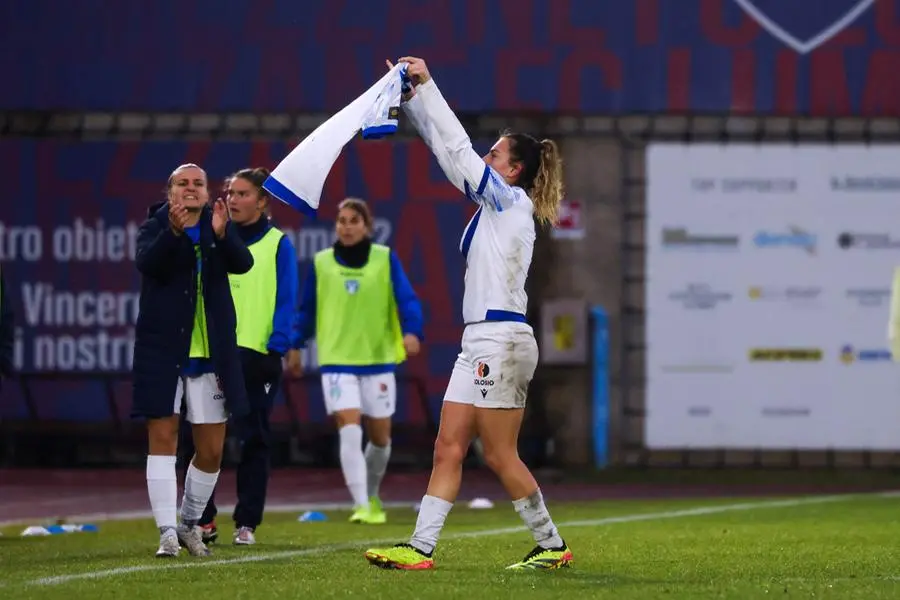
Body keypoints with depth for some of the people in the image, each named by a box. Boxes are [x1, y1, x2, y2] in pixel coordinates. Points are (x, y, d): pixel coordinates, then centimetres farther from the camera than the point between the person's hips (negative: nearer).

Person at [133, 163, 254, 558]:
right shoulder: (155, 227, 0)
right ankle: (167, 532, -7)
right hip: (162, 350, -3)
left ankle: (190, 523, 25)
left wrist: (222, 234, -34)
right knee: (163, 437, -8)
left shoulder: (219, 227, 5)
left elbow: (242, 263, -14)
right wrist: (174, 231, -39)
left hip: (211, 355, 3)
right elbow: (147, 262, -21)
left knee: (211, 450, 6)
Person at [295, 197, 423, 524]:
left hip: (378, 359, 1)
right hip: (337, 361, -1)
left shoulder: (385, 259, 0)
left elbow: (406, 300, -6)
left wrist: (411, 332, -24)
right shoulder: (321, 263, 4)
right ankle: (361, 505, -17)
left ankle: (372, 497, 34)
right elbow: (307, 310, 9)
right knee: (349, 430, -16)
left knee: (380, 437, 9)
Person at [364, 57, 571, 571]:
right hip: (480, 341, 9)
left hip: (502, 340, -9)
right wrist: (412, 98, 15)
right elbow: (451, 151, 18)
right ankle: (421, 548, 3)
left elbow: (458, 147, -10)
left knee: (502, 456, -5)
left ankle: (552, 545, 5)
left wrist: (427, 85, -6)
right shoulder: (494, 205, 15)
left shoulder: (512, 201, -7)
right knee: (449, 448, 5)